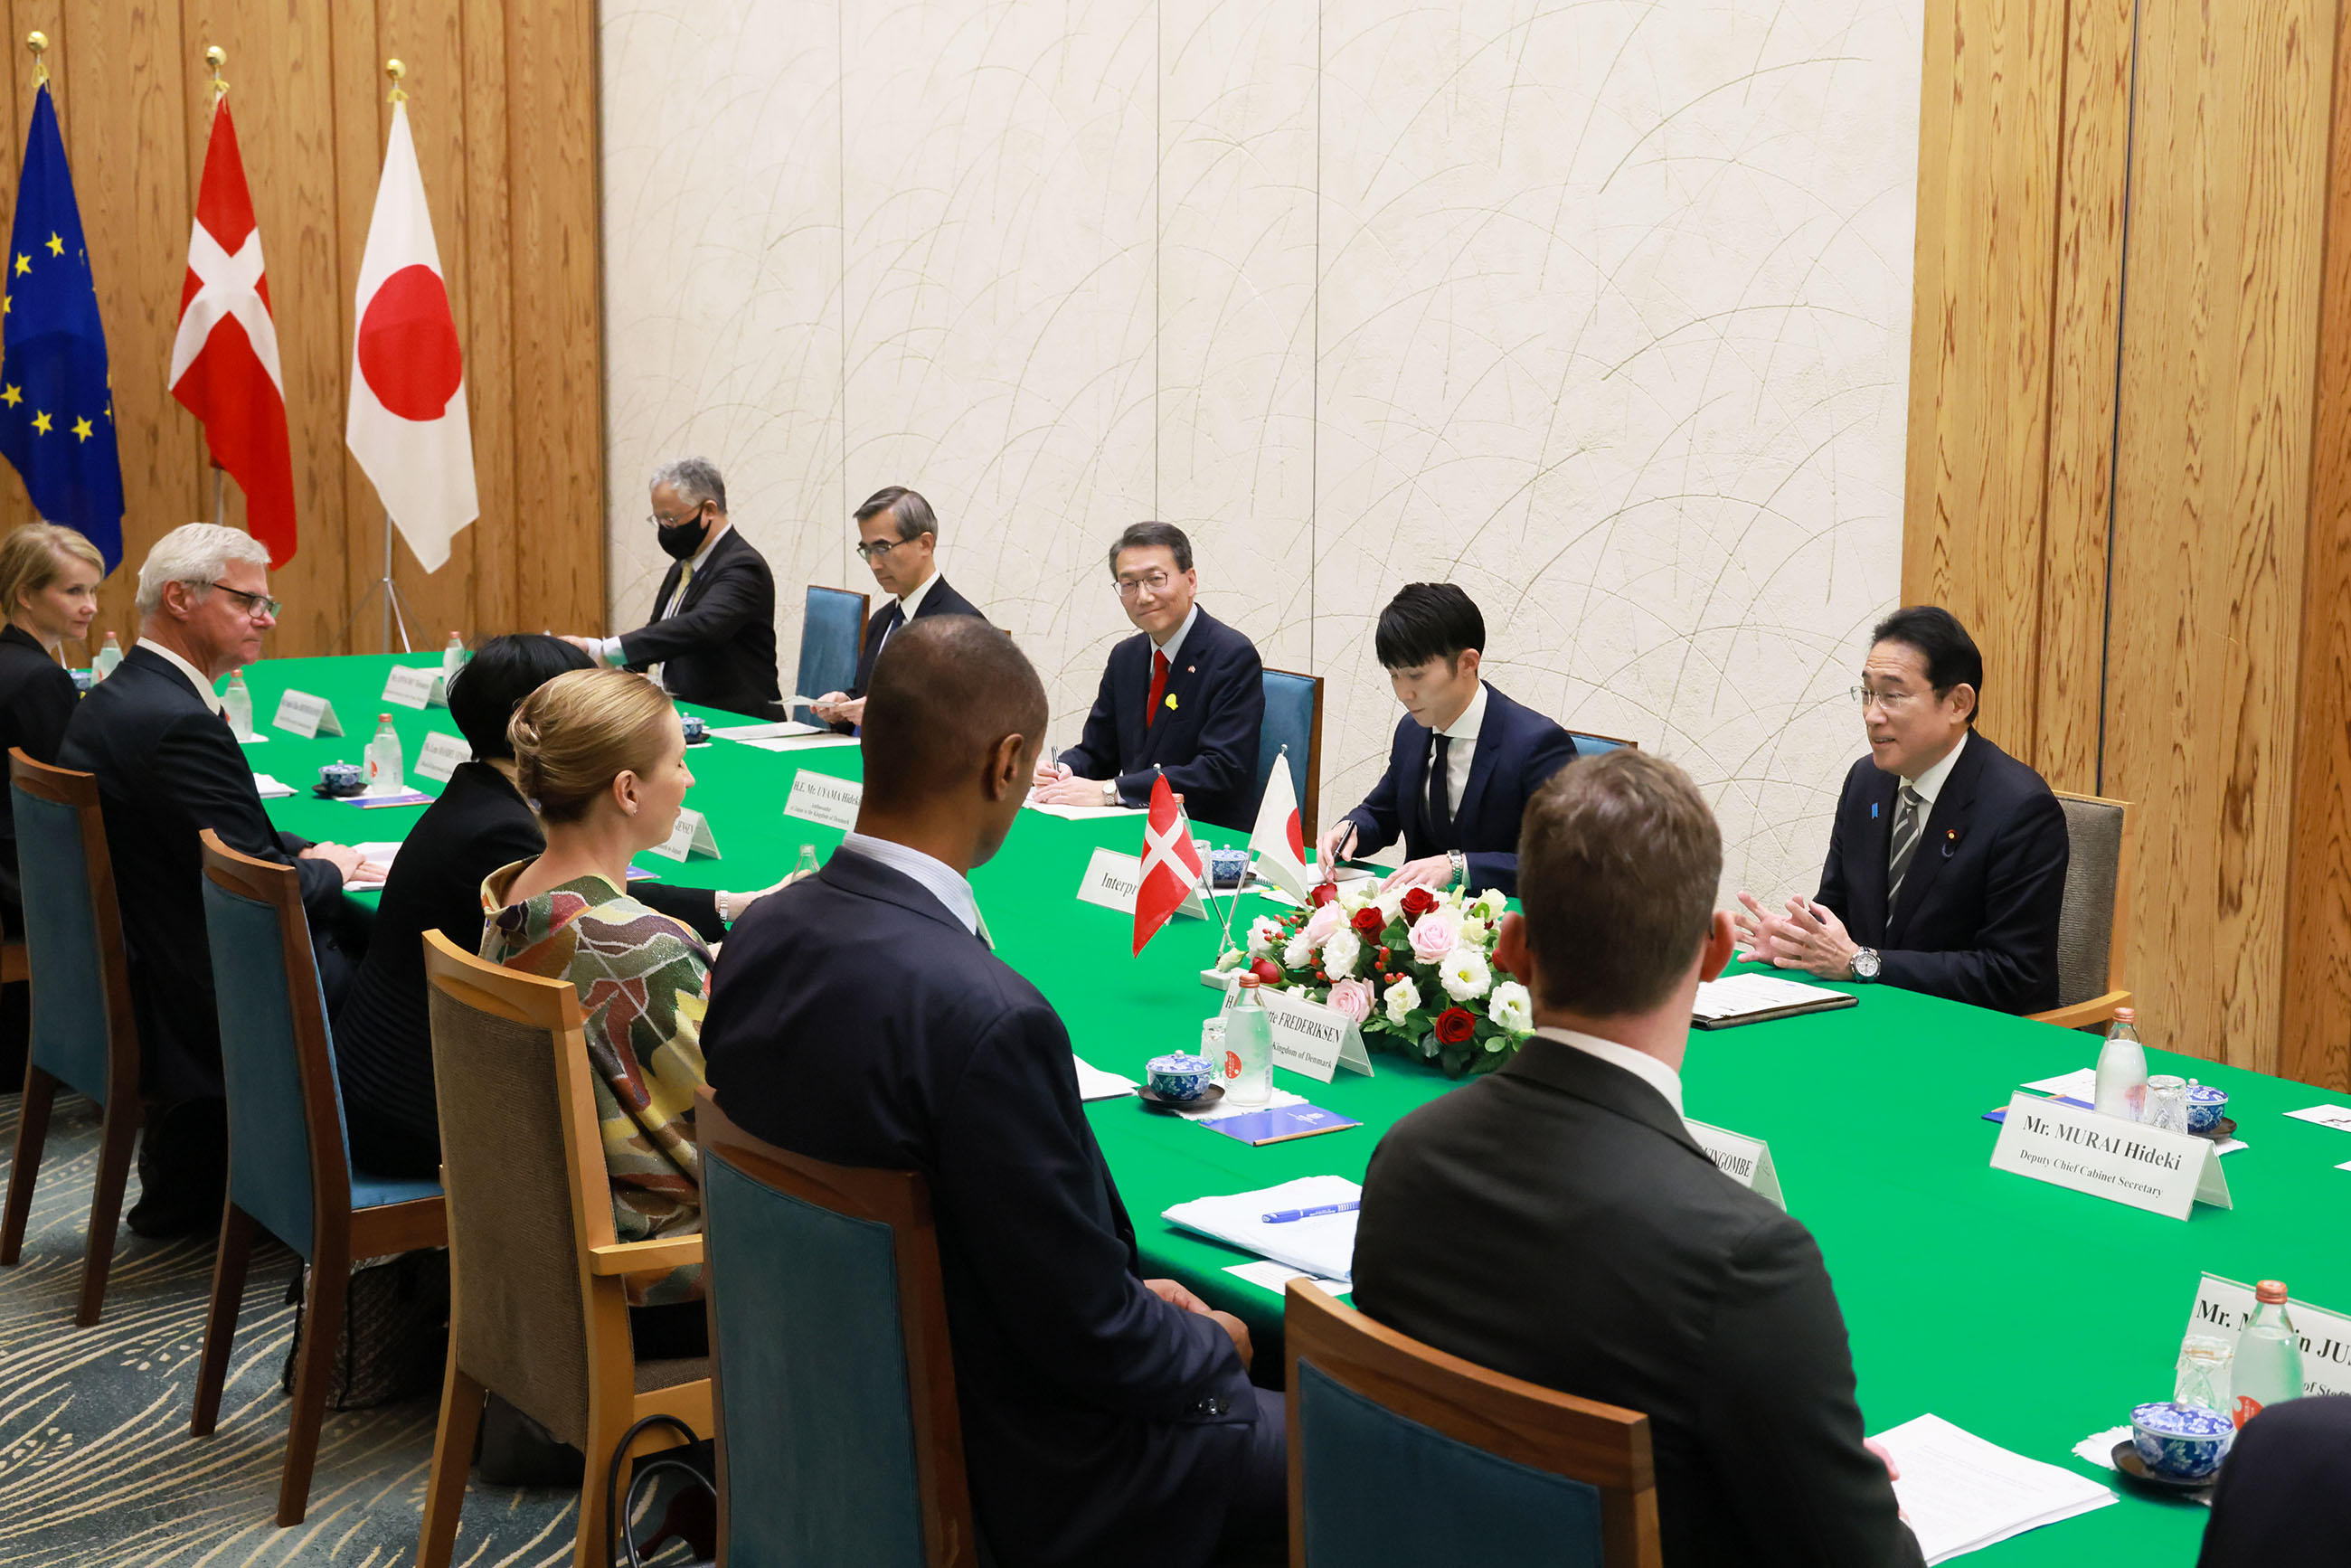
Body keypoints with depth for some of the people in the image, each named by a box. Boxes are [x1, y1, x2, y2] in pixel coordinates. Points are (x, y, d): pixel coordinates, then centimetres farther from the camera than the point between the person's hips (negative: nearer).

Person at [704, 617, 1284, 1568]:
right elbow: (1090, 1338, -24)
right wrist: (1210, 1344, -1)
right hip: (1017, 1477, -8)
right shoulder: (987, 1021, -32)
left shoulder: (757, 938, -6)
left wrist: (1133, 1302, 8)